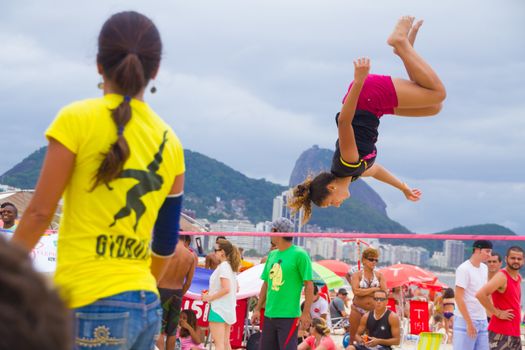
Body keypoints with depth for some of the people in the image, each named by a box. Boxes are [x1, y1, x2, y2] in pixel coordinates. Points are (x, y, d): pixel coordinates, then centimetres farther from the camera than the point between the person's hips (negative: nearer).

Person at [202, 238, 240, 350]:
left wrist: (210, 297, -15)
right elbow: (236, 289, 17)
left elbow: (226, 288, -24)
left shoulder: (223, 266, -15)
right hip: (229, 310, 9)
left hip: (218, 309, -9)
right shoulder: (231, 266, 12)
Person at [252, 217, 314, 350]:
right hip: (269, 315, 7)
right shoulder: (272, 255, 13)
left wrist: (306, 313, -15)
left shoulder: (299, 254, -8)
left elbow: (309, 285, -10)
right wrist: (257, 309, 15)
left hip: (289, 316, -7)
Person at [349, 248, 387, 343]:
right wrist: (374, 289, -10)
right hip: (358, 310, -1)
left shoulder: (379, 275, 7)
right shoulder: (357, 275, 1)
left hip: (374, 310, 1)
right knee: (354, 338, 2)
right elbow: (356, 291, -15)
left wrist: (364, 292, -9)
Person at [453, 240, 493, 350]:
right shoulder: (464, 269, -11)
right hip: (465, 320, -7)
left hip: (482, 320, 7)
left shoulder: (484, 268, 13)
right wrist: (469, 323, -17)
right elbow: (459, 297, -14)